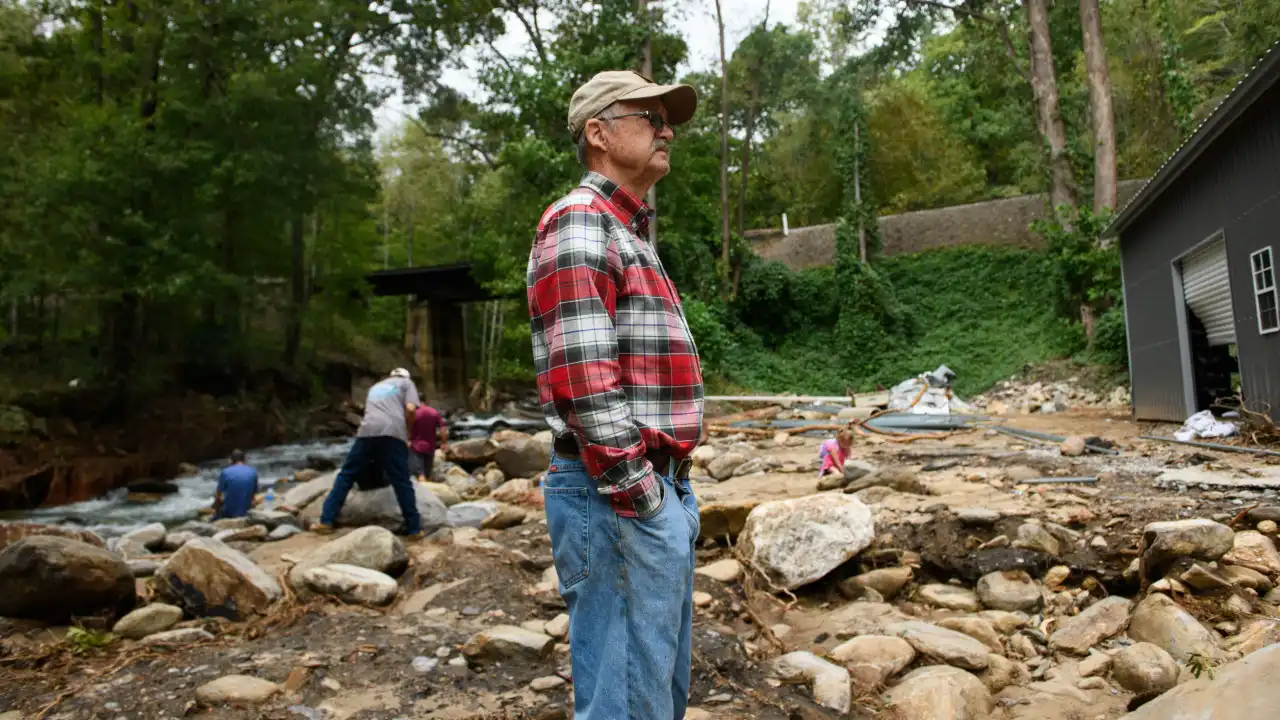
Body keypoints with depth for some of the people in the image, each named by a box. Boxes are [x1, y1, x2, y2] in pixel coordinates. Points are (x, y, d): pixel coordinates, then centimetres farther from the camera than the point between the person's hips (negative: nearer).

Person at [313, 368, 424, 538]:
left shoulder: (375, 387, 37)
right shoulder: (407, 383, 23)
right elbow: (410, 409, 5)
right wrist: (406, 431, 20)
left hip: (368, 431, 3)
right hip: (393, 432, -3)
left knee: (346, 475, 12)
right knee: (402, 482, 0)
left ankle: (326, 521, 9)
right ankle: (414, 529, 3)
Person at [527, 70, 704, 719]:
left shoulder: (630, 235, 21)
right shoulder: (578, 224, -11)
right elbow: (582, 377, -21)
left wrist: (672, 484, 17)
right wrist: (639, 496, -18)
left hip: (662, 488, 10)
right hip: (618, 499, -10)